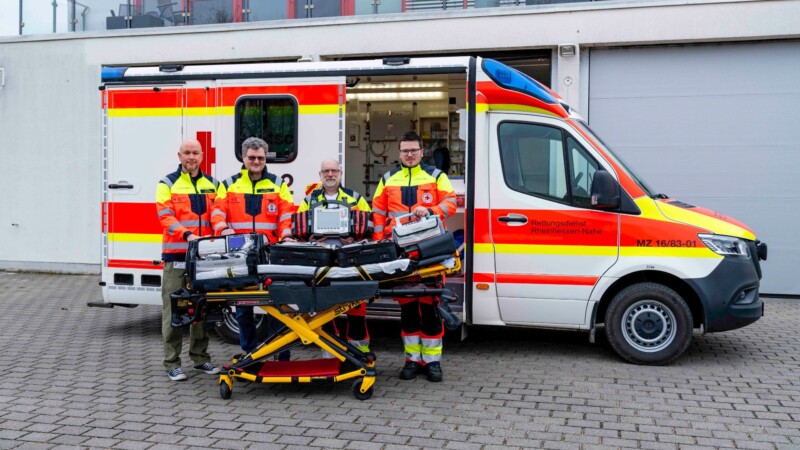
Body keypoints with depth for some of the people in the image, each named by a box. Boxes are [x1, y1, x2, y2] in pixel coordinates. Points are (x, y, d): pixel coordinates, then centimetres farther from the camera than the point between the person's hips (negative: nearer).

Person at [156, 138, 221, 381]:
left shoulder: (212, 185, 15)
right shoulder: (168, 184, 4)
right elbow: (166, 217, -8)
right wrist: (187, 235, -24)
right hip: (176, 256, -4)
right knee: (173, 309, -2)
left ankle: (200, 357, 21)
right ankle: (172, 363, 5)